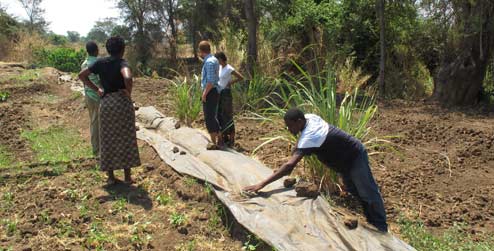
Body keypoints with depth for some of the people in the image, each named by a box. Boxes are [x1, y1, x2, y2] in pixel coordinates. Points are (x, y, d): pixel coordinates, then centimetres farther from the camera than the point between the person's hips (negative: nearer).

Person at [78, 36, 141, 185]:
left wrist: (96, 89, 7)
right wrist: (129, 92, -16)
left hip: (106, 104, 4)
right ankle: (127, 177, 13)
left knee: (108, 141, 12)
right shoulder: (122, 63, -12)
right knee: (126, 140, 7)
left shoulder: (100, 63, 4)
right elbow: (128, 78, -33)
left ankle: (111, 177, 17)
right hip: (123, 103, -4)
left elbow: (81, 75, 6)